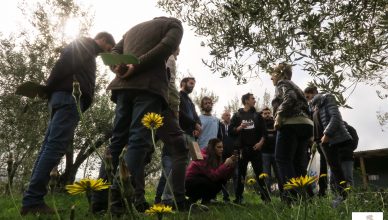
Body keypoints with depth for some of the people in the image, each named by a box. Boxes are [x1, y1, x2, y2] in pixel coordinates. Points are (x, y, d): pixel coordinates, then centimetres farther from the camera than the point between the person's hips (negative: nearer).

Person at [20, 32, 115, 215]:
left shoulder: (86, 52, 33)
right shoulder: (85, 44, 6)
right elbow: (64, 63, -9)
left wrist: (50, 91, 12)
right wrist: (49, 89, -9)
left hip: (64, 97, 10)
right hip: (69, 97, -10)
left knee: (49, 147, 2)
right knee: (55, 147, -16)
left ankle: (32, 200, 1)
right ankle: (32, 201, -19)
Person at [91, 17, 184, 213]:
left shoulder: (132, 29, 36)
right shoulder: (174, 23, 18)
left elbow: (114, 52, 21)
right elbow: (166, 47, -4)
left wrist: (118, 67, 0)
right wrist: (137, 66, -10)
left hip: (124, 85, 6)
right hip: (150, 84, -5)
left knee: (117, 139, 4)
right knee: (140, 139, -12)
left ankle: (100, 198, 1)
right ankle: (122, 198, -21)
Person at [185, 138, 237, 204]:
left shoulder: (216, 158, 2)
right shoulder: (204, 157, -22)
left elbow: (225, 177, -6)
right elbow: (213, 176, -31)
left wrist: (231, 165, -17)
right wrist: (225, 164, -29)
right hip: (190, 183, -8)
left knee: (221, 180, -10)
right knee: (213, 184, -29)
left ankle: (206, 200, 2)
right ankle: (193, 199, -10)